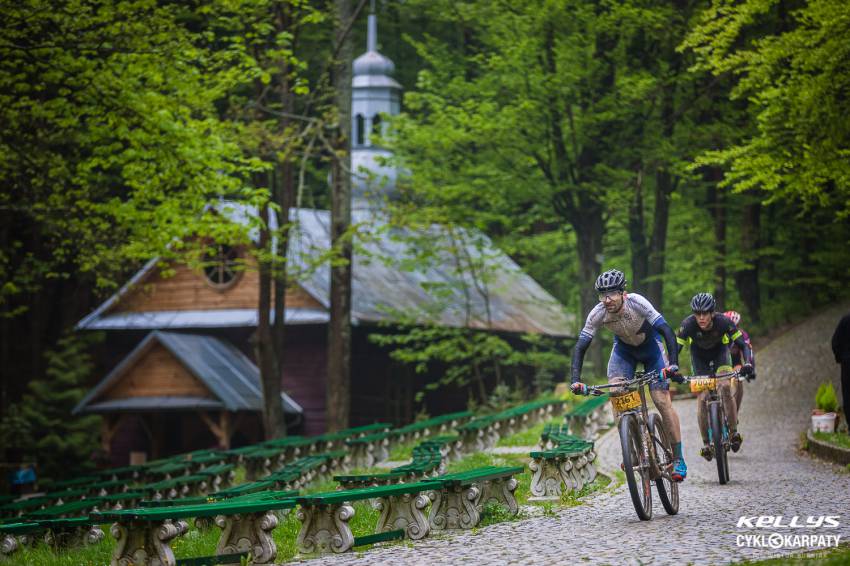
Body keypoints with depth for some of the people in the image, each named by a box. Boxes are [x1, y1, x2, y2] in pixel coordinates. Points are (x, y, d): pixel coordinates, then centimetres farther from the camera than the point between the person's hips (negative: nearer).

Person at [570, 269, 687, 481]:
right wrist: (576, 380, -36)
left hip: (650, 346, -2)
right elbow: (580, 346, -23)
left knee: (662, 400, -11)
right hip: (624, 348, 3)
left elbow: (667, 331, -38)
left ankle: (678, 459, -3)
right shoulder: (598, 313, -28)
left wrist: (673, 364, -49)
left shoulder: (636, 303, -36)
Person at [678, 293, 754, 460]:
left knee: (725, 387, -24)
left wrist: (748, 364, -46)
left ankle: (734, 432, -10)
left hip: (720, 351, -1)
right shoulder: (688, 324, -33)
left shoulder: (723, 321, -33)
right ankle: (706, 443, 1)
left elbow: (744, 345, -29)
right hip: (699, 355, 1)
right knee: (702, 397, -10)